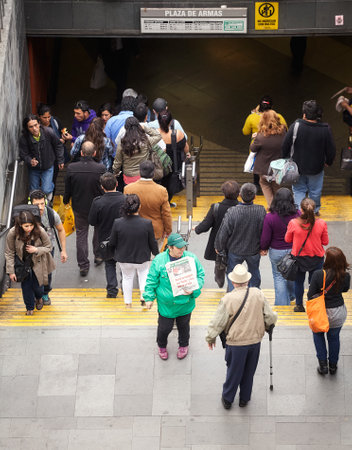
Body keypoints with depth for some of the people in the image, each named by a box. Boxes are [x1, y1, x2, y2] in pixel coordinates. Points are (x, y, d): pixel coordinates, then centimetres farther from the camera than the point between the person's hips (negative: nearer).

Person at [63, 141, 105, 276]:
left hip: (79, 207, 1)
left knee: (81, 234, 14)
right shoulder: (100, 168, -21)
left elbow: (67, 189, -5)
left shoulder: (71, 168, -17)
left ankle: (83, 265, 16)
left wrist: (66, 200, 15)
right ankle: (98, 255, 41)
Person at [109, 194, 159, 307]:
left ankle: (128, 302, 32)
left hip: (124, 258, 1)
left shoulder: (117, 223, -21)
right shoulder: (147, 223, -22)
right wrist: (157, 255, 11)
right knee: (144, 273, 27)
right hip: (142, 258, -1)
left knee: (127, 277, 22)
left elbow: (112, 243, -9)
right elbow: (152, 243, -10)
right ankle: (143, 296, 16)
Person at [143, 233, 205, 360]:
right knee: (164, 327, 11)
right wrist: (149, 297, -4)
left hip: (185, 303, 2)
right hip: (166, 304, -1)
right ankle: (162, 346, 43)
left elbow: (200, 276, 0)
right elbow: (151, 281, -4)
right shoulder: (159, 260, -13)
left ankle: (183, 345, 49)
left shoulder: (192, 258, -10)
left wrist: (193, 290, -15)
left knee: (183, 326, 21)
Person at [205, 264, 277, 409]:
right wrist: (269, 326, 20)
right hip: (255, 340, 3)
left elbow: (217, 323, -14)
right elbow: (270, 317, -2)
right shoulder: (258, 294, -11)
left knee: (234, 372, 15)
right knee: (249, 372, 20)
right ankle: (244, 399, 35)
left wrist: (210, 338, 4)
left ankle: (227, 399, 31)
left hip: (236, 343, -3)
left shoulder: (228, 299, -20)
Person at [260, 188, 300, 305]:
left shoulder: (270, 217, -22)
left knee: (279, 277, 14)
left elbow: (265, 238, -14)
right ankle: (291, 295, 48)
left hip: (276, 252, -2)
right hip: (294, 251, 2)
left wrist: (263, 248, 7)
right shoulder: (297, 215, -17)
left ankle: (282, 303, 20)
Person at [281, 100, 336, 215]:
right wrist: (328, 162, 13)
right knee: (315, 191, 21)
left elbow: (285, 145, -11)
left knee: (299, 190, 15)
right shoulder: (325, 129, -16)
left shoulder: (295, 126, -19)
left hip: (297, 167, -1)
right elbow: (331, 150, -7)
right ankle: (315, 210, 38)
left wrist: (285, 158, 6)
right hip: (316, 168, 1)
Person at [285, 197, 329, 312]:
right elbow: (325, 242, -7)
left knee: (299, 282, 21)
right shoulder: (321, 223, -20)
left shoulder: (293, 223, -22)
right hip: (317, 258, 0)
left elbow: (287, 239, -6)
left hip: (299, 257, 0)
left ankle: (299, 306, 33)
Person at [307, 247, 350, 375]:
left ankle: (323, 364, 23)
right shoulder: (346, 276, -18)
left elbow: (310, 296, -16)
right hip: (338, 312, 2)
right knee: (334, 337, 24)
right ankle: (333, 365, 38)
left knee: (318, 335, 26)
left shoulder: (318, 275, -28)